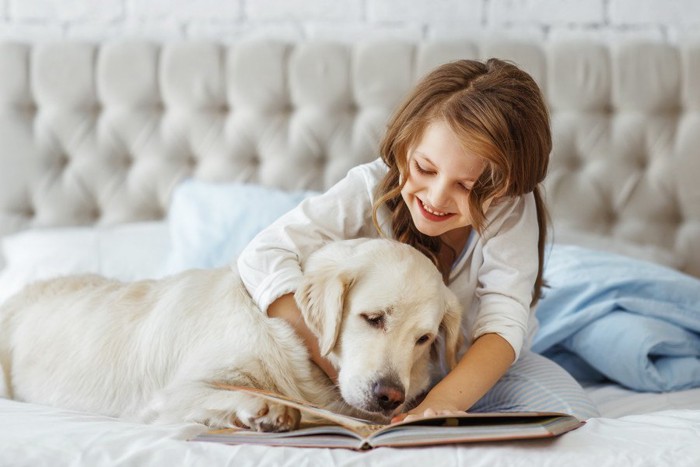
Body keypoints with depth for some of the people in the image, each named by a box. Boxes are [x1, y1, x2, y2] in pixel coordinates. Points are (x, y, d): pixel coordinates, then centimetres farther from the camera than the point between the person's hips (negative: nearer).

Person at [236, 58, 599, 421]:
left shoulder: (511, 208, -21)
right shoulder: (370, 190, -23)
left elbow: (503, 323, -28)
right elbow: (264, 255, -30)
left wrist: (442, 401, -48)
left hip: (482, 366, 1)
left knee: (574, 419, -25)